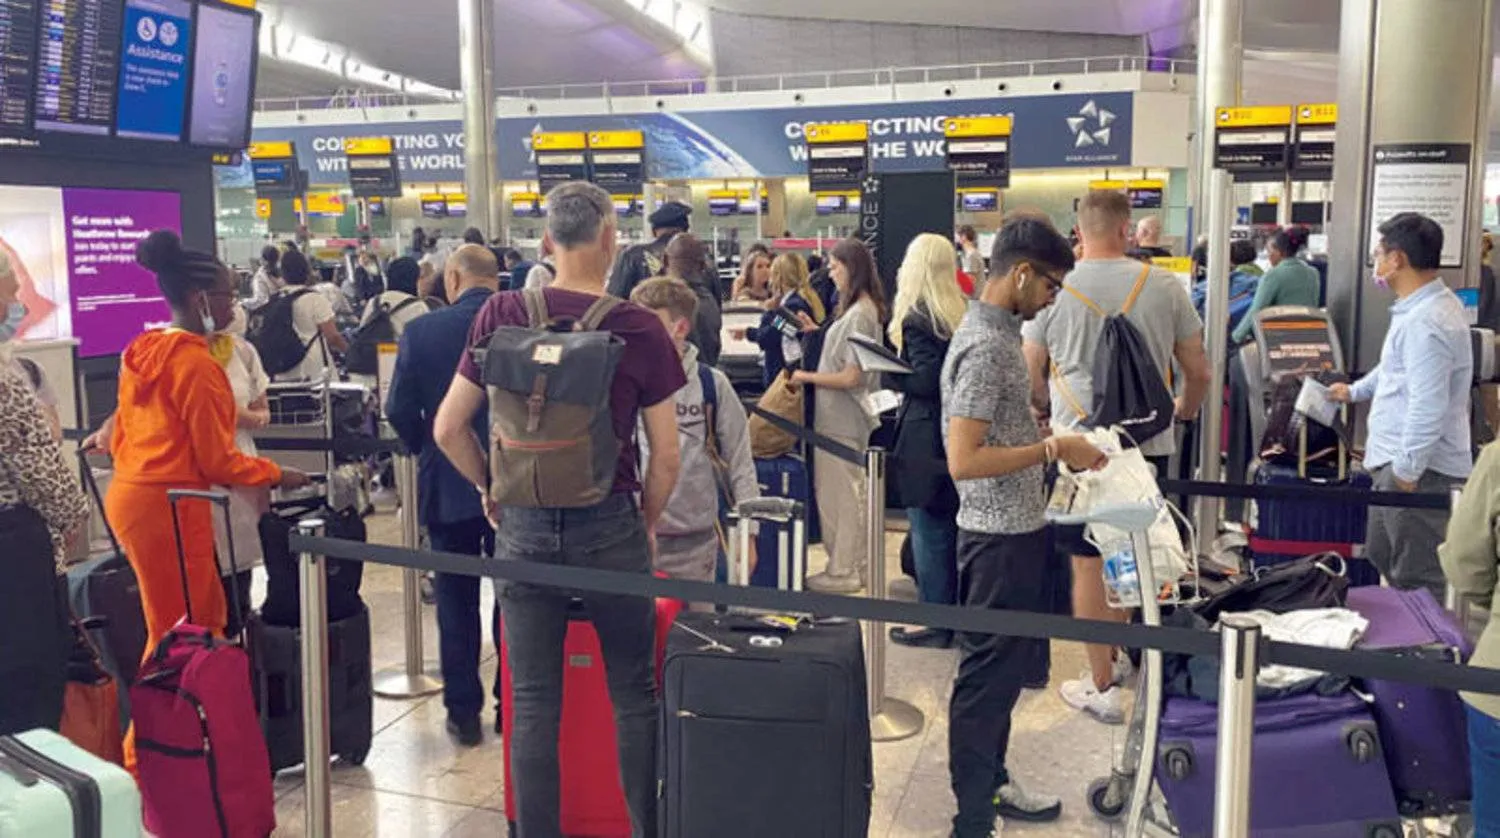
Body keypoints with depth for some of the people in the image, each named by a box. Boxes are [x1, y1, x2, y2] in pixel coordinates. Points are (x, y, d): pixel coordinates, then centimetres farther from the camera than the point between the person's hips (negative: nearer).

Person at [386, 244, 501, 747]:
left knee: (456, 603, 11)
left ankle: (464, 713, 17)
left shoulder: (421, 332, -9)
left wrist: (425, 448, 12)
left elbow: (399, 411, -7)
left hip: (448, 485, -1)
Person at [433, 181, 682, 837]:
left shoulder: (501, 315, -4)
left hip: (524, 527, 2)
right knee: (633, 696, 14)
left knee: (532, 704, 12)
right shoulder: (640, 328, -9)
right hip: (609, 525, -1)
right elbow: (666, 456, -6)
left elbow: (448, 429, 0)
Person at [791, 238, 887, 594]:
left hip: (839, 419, -10)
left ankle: (841, 571, 10)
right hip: (846, 416, 10)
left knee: (837, 494, 0)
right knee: (851, 491, 17)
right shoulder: (866, 308, 11)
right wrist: (817, 332, 11)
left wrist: (807, 377, -12)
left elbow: (851, 377, -22)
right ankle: (855, 564, 28)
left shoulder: (858, 314, -19)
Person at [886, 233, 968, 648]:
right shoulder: (964, 313, 9)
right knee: (954, 528, 16)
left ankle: (936, 623, 8)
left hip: (926, 442, -8)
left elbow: (927, 380, -21)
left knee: (929, 532, 1)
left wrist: (888, 373, -8)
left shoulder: (916, 318, -15)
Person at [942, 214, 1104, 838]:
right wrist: (1053, 450, -21)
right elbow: (963, 460, -27)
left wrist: (1052, 442, 9)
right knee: (987, 674, 0)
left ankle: (992, 783, 36)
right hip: (999, 535, -10)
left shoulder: (999, 330, 10)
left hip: (1018, 528, 10)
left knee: (1006, 666, 20)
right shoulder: (985, 345, -21)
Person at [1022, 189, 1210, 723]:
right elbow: (1198, 371, 6)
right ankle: (1118, 656, 32)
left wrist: (1048, 410, 23)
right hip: (1148, 441, 2)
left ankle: (1102, 686, 11)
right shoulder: (1163, 287, -2)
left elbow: (1031, 376, 1)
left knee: (1090, 563, 6)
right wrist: (1185, 411, 27)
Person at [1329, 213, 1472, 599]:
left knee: (1417, 581, -3)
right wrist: (1355, 391, 42)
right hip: (1397, 459, 11)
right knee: (1382, 558, 22)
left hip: (1418, 470, -11)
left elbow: (1428, 408, -28)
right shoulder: (1427, 305, 11)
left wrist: (1406, 471, -22)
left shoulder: (1425, 323, -24)